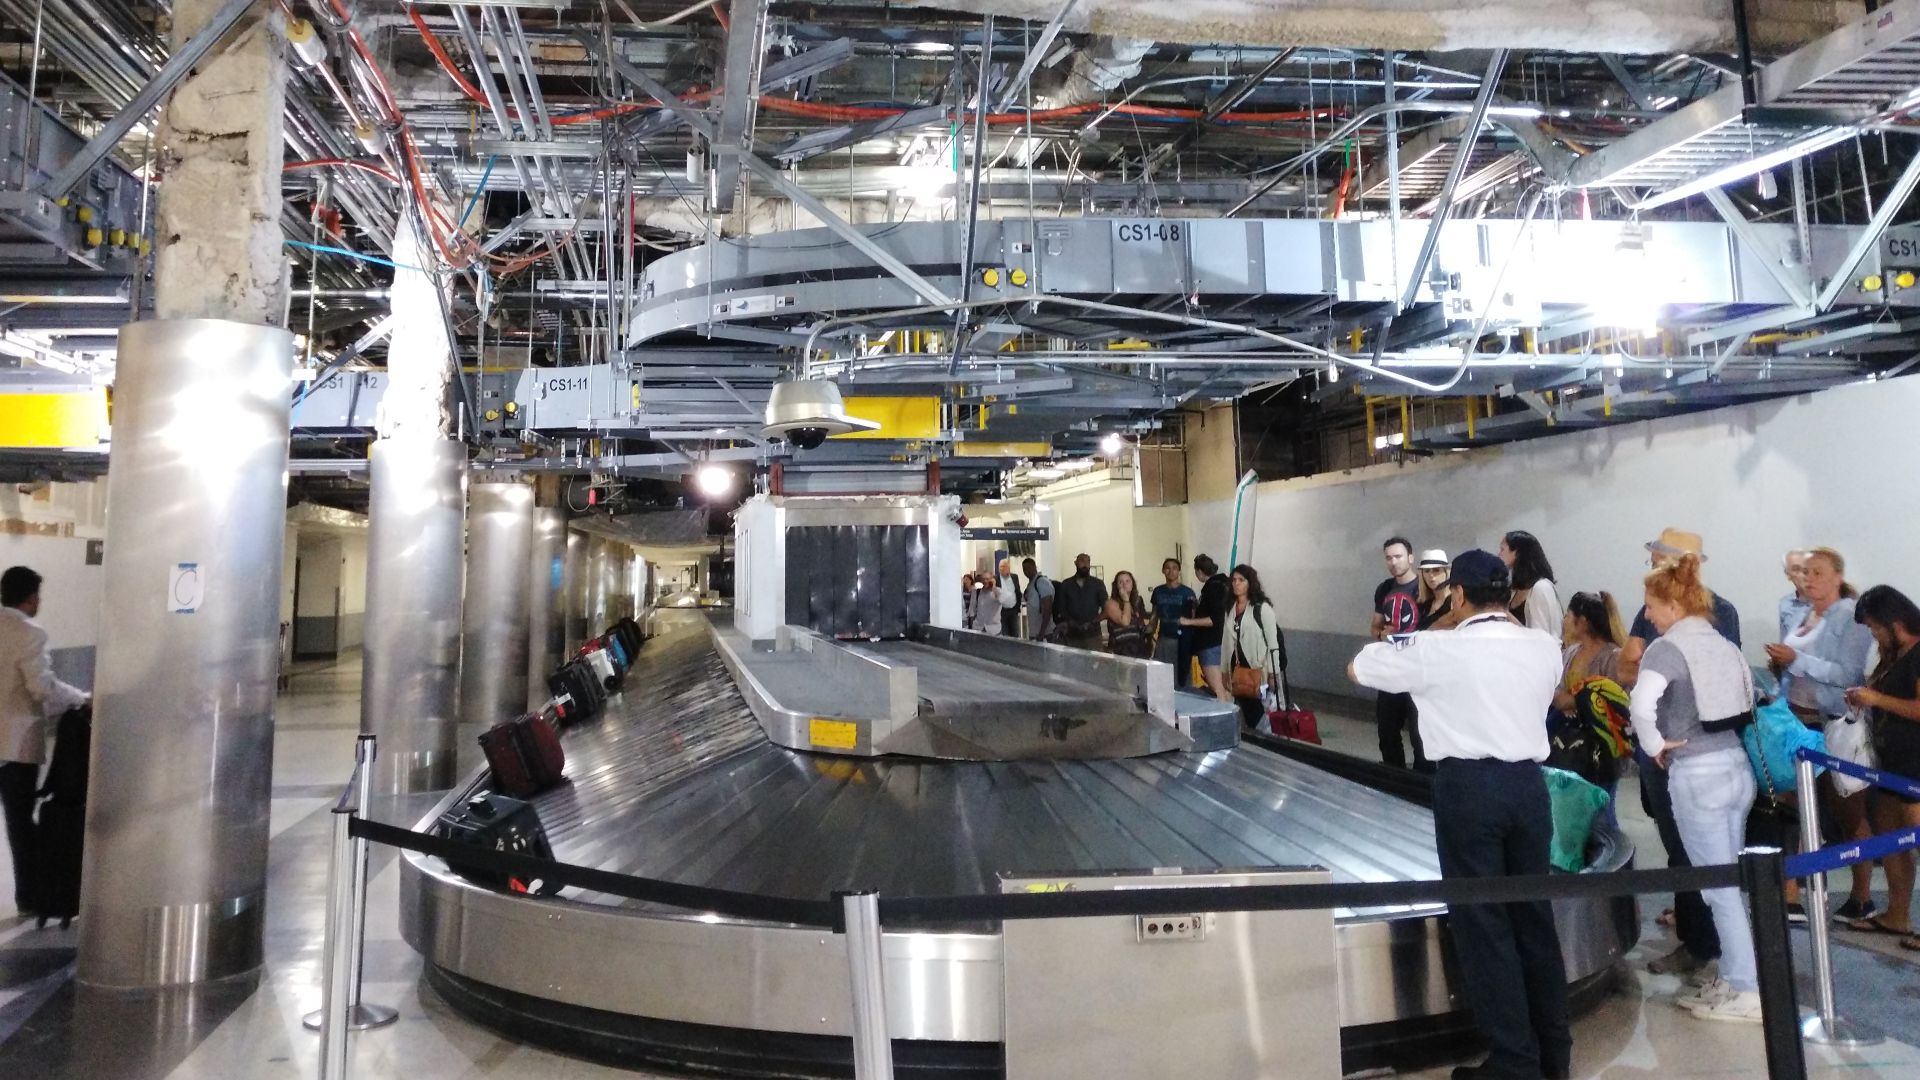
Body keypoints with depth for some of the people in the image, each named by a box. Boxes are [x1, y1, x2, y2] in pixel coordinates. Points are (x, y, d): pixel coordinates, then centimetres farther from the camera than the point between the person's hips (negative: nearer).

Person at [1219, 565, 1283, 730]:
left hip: (1258, 669, -5)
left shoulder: (1262, 608, -8)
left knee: (1261, 712, -1)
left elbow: (1273, 641, -11)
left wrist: (1273, 674, -14)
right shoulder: (1230, 608, 11)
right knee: (1245, 711, 9)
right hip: (1237, 668, 6)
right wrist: (1224, 670, 12)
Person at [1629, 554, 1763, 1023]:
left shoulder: (1667, 648, -14)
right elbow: (1749, 701, 15)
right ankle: (1731, 977, 26)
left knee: (1719, 885, 2)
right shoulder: (1724, 645, 9)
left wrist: (1655, 746, -13)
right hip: (1737, 765, 8)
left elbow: (1642, 706, -29)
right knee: (1729, 880, 16)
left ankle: (1746, 991, 10)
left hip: (1696, 774, -8)